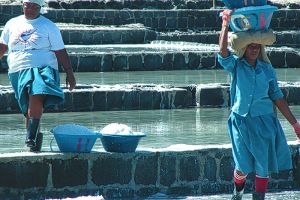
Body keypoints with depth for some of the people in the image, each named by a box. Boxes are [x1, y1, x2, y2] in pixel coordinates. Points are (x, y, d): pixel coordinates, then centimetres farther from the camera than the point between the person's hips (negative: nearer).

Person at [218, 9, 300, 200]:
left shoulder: (267, 69, 6)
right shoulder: (236, 65, -1)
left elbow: (278, 98, 9)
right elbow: (223, 51, -21)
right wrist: (225, 24, -32)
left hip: (264, 122, 2)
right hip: (241, 121, -2)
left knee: (264, 166, 1)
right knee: (243, 166, 1)